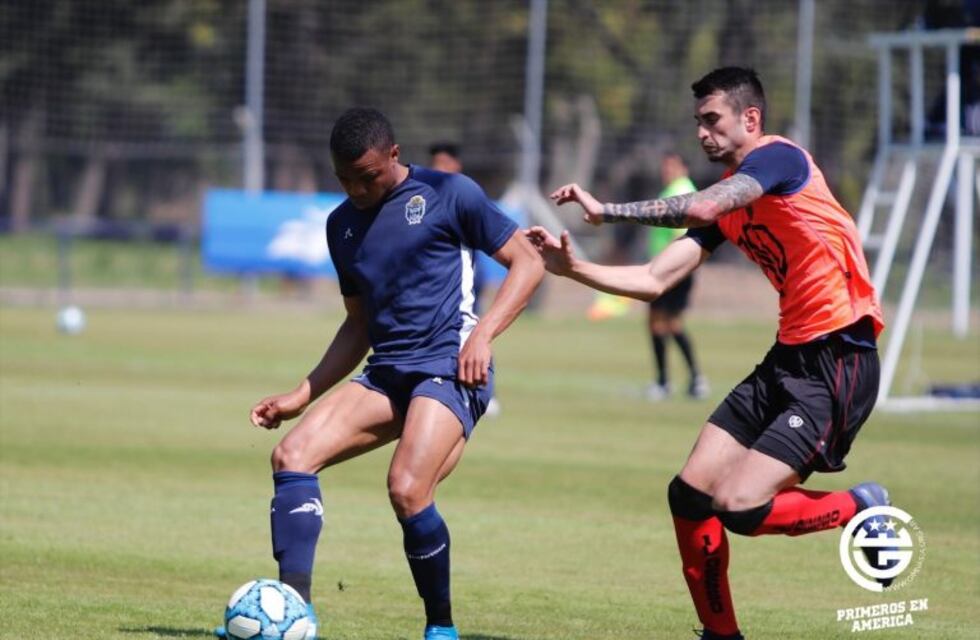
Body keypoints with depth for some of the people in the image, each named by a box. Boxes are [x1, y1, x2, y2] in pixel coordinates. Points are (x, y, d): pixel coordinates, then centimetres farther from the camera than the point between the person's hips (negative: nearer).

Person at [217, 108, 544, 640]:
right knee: (292, 454, -15)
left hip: (448, 368, -7)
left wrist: (482, 334, -13)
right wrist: (302, 396, 18)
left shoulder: (447, 194, -1)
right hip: (384, 374, 7)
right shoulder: (342, 225, 17)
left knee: (406, 491, -27)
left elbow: (528, 262, 0)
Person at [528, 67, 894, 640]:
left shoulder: (779, 157, -11)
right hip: (789, 357, 9)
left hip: (838, 361, -9)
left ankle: (864, 509, 7)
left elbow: (702, 208, -28)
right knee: (689, 495, 3)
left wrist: (605, 211, -21)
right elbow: (654, 281, 12)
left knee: (739, 506, -16)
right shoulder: (727, 195, 15)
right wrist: (573, 268, 0)